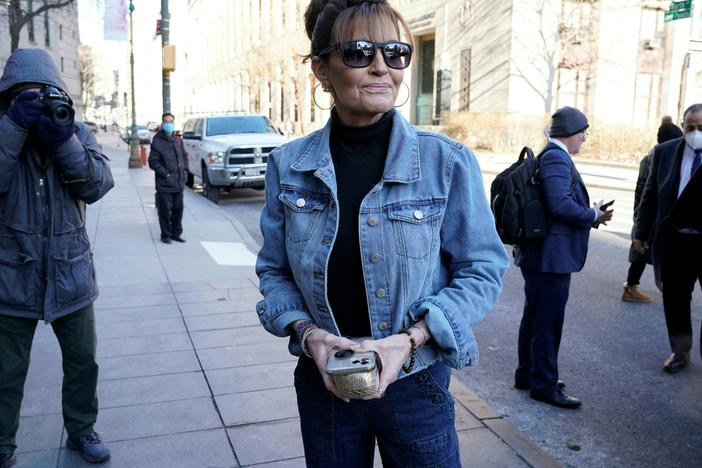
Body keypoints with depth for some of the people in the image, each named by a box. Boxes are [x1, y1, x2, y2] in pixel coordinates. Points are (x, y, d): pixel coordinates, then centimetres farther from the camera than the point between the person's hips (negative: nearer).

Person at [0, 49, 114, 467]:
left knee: (83, 362, 16)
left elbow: (98, 185, -13)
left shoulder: (77, 132, 1)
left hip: (70, 276, 2)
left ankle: (81, 429, 38)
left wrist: (62, 139, -24)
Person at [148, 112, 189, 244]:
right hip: (164, 184, -5)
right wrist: (165, 173, -14)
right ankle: (166, 235, 11)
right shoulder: (157, 142, -6)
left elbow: (184, 156, 22)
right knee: (165, 210, -1)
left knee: (178, 209, 11)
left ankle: (176, 233, 23)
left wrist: (185, 170, 8)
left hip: (179, 182, 5)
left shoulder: (178, 141, 11)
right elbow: (153, 161, -9)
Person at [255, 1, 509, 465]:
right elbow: (274, 271, 4)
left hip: (414, 382, -2)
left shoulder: (448, 162, -11)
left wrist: (409, 339, -19)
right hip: (323, 380, 2)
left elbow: (483, 270, -7)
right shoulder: (289, 165, -5)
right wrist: (307, 332, -14)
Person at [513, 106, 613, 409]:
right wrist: (593, 216, -12)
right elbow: (560, 205, -28)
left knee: (534, 317, 19)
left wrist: (590, 212, 8)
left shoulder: (548, 155, 14)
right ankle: (544, 385, 11)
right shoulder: (556, 158, -17)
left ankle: (528, 374, 32)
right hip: (551, 256, -11)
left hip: (539, 253, 11)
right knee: (548, 322, 0)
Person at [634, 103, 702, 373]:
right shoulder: (665, 152, 4)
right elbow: (650, 194, 9)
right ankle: (680, 351, 30)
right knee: (675, 299, 13)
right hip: (674, 239, 2)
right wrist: (642, 230, 8)